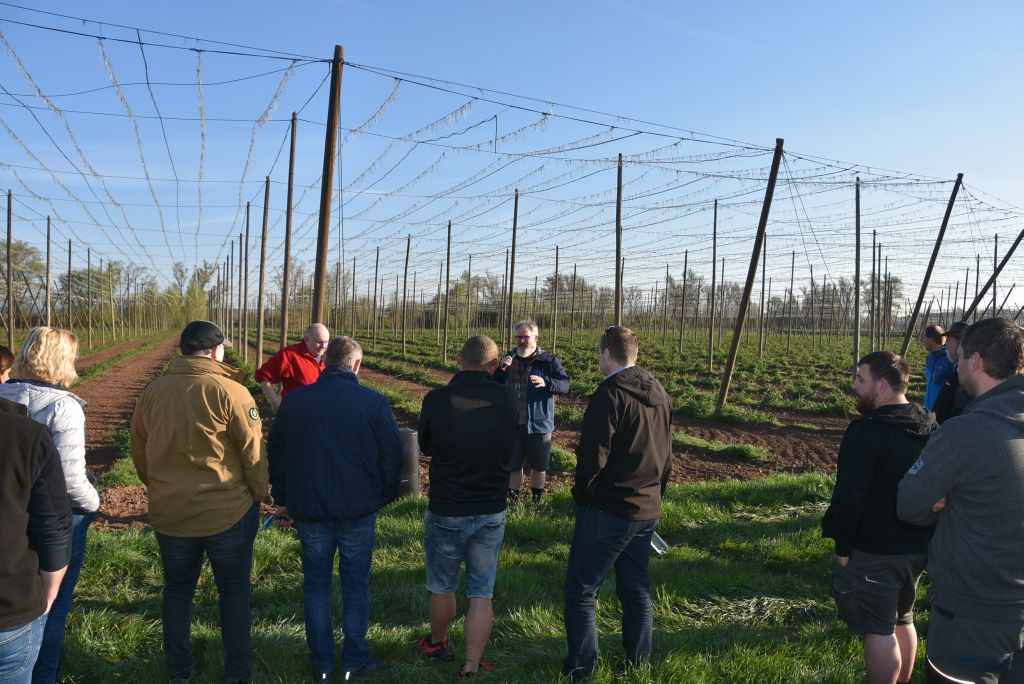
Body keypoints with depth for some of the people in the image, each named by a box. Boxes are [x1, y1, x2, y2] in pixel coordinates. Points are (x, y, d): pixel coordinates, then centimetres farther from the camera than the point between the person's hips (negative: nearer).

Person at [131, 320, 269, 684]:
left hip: (169, 513, 4)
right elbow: (254, 453, -13)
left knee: (177, 591, 21)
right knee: (234, 592, 14)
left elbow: (139, 450, 7)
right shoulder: (231, 392, -15)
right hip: (229, 512, -3)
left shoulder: (153, 392, -2)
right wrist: (263, 493, 3)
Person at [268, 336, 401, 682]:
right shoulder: (374, 402, -10)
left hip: (308, 508, 2)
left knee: (316, 583, 15)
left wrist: (282, 500, 18)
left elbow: (276, 453, 8)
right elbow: (392, 456, -6)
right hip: (359, 510, -2)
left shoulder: (294, 400, 0)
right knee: (355, 583, 12)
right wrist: (385, 496, 9)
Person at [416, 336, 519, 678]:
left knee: (442, 587, 21)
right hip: (492, 512, 1)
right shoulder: (509, 400, -11)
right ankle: (472, 666, 21)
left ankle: (437, 644, 43)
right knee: (481, 594, 13)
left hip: (446, 512, -1)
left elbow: (426, 447, 2)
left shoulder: (436, 400, -17)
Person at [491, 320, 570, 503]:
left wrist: (546, 382, -31)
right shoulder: (509, 358, 8)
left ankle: (536, 501, 32)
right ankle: (512, 501, 28)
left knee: (539, 466, 13)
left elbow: (565, 385, -12)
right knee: (512, 465, 12)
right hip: (512, 425, 3)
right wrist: (500, 369, -12)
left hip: (538, 424, -2)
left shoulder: (549, 360, -4)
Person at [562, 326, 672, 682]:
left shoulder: (610, 394, -19)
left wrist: (582, 493, -4)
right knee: (637, 589, 19)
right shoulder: (660, 394, 7)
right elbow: (665, 454, 14)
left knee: (581, 591, 4)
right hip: (648, 509, 8)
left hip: (608, 511, -8)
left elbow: (592, 456, -20)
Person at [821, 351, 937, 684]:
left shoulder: (866, 431, -23)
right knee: (903, 619, 24)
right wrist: (922, 533, 18)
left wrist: (843, 548, -12)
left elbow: (849, 497, -24)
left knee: (878, 629, 4)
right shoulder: (932, 427, 2)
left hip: (873, 552, -8)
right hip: (919, 547, 8)